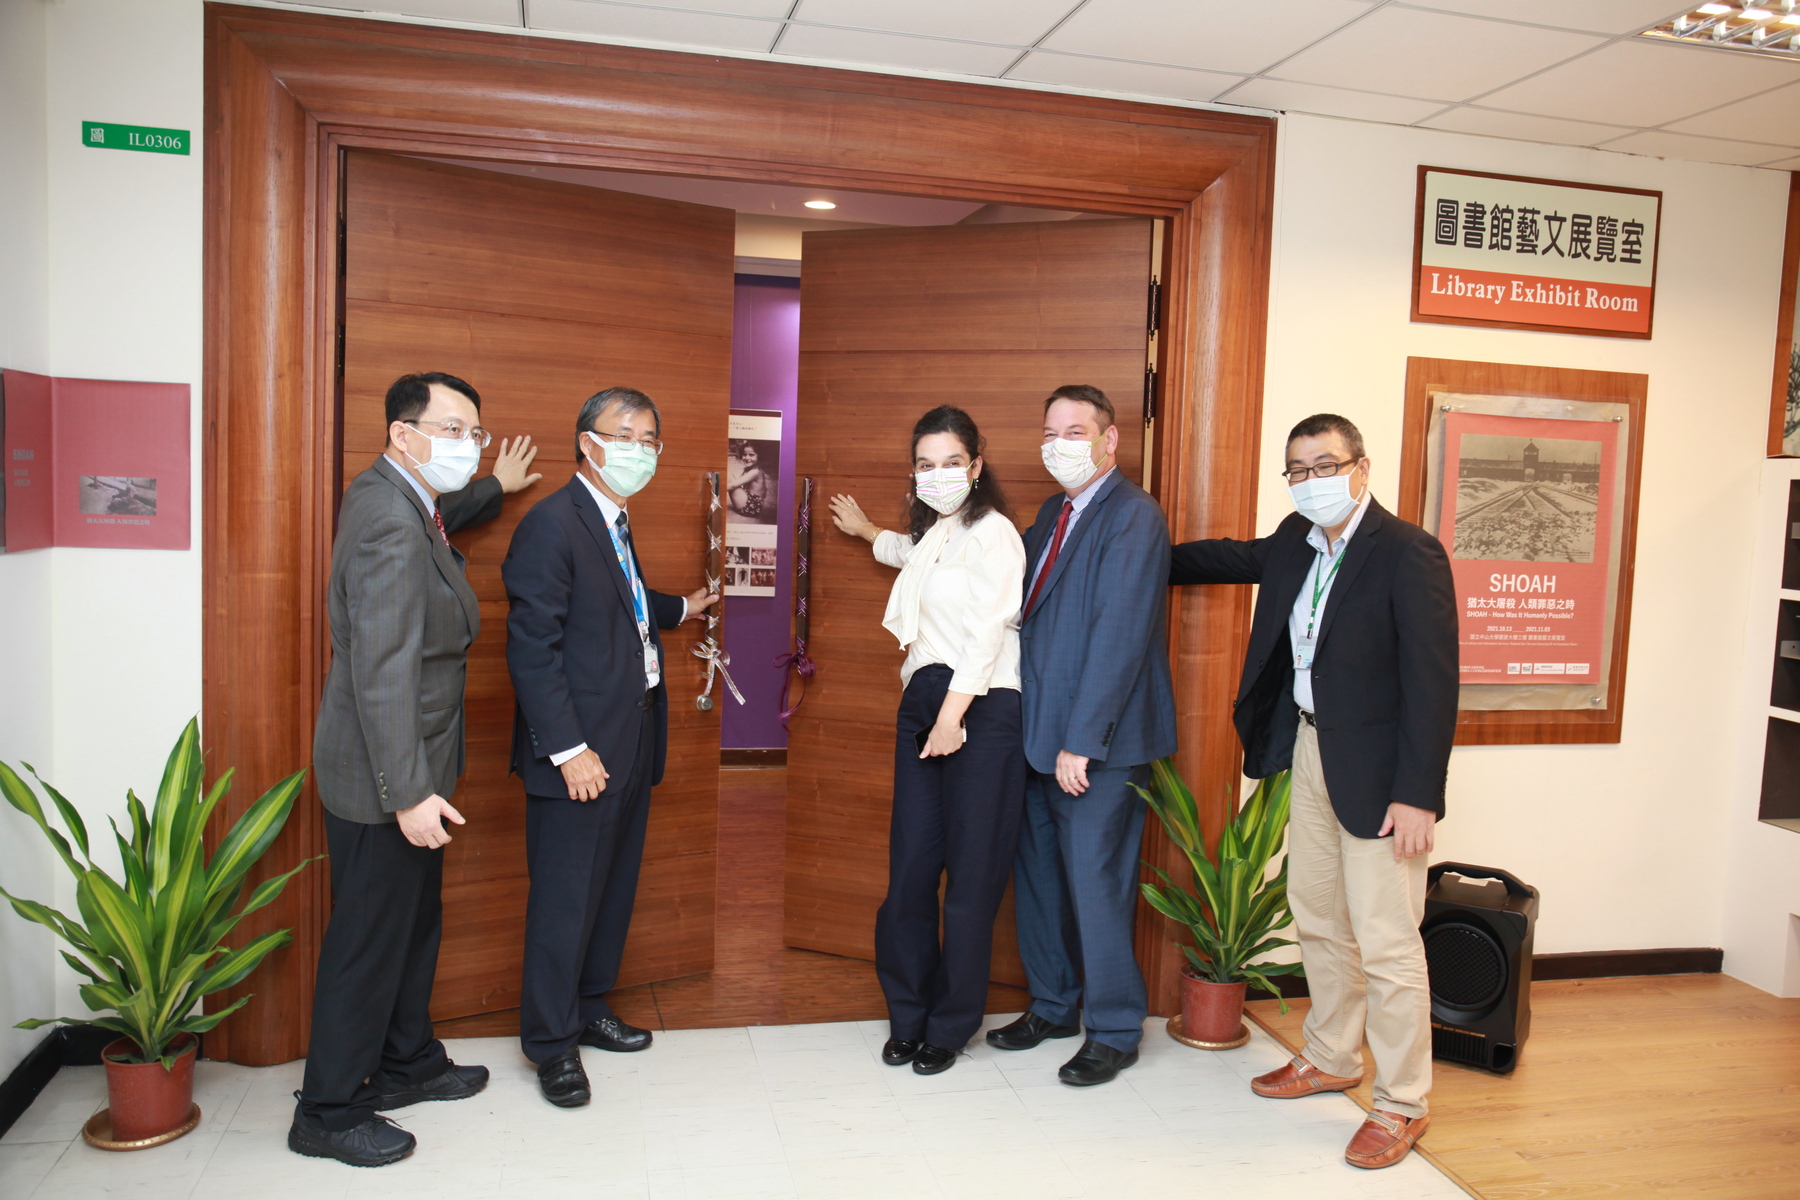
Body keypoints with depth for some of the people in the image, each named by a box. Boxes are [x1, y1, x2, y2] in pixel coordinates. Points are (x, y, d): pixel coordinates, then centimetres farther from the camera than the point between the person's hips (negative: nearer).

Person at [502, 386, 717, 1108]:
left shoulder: (615, 522, 14)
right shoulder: (552, 523, -15)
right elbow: (533, 648, -19)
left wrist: (679, 608, 35)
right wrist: (568, 748, -22)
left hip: (631, 740, 9)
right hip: (580, 749, -9)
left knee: (613, 882, 18)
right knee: (565, 894, 2)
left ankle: (589, 1006, 35)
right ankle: (551, 1041, 18)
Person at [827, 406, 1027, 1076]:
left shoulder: (992, 532, -6)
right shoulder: (932, 532, 19)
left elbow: (989, 629, -14)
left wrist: (953, 714, -19)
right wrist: (866, 531, 57)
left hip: (980, 711, -7)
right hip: (922, 703, 8)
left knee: (971, 874, -1)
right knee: (910, 866, 6)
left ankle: (950, 1027, 13)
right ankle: (907, 1016, 19)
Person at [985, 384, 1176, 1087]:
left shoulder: (1132, 515, -13)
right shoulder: (1053, 513, 14)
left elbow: (1119, 635, -20)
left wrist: (1081, 740, -21)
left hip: (1098, 740, -8)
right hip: (1040, 735, 8)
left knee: (1095, 883, 0)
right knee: (1039, 874, 16)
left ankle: (1115, 1032, 18)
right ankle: (1053, 1006, 34)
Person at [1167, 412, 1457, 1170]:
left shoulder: (1409, 554, -17)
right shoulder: (1296, 544, 5)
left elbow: (1432, 681, -20)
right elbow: (1235, 558, 28)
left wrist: (1417, 795, -22)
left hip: (1375, 773, -8)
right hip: (1309, 753, 8)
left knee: (1386, 943, -1)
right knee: (1319, 922, 19)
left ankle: (1402, 1105, 16)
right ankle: (1330, 1059, 38)